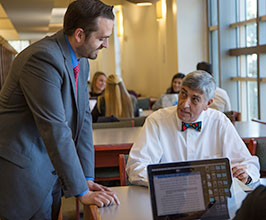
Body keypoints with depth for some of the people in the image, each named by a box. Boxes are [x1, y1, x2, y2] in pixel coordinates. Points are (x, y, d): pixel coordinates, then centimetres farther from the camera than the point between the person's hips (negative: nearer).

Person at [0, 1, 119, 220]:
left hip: (50, 168, 8)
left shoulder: (81, 63, 6)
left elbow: (83, 118, 6)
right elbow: (55, 130, -26)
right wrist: (81, 191, -21)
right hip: (24, 170, -8)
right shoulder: (43, 58, -23)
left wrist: (87, 178, 2)